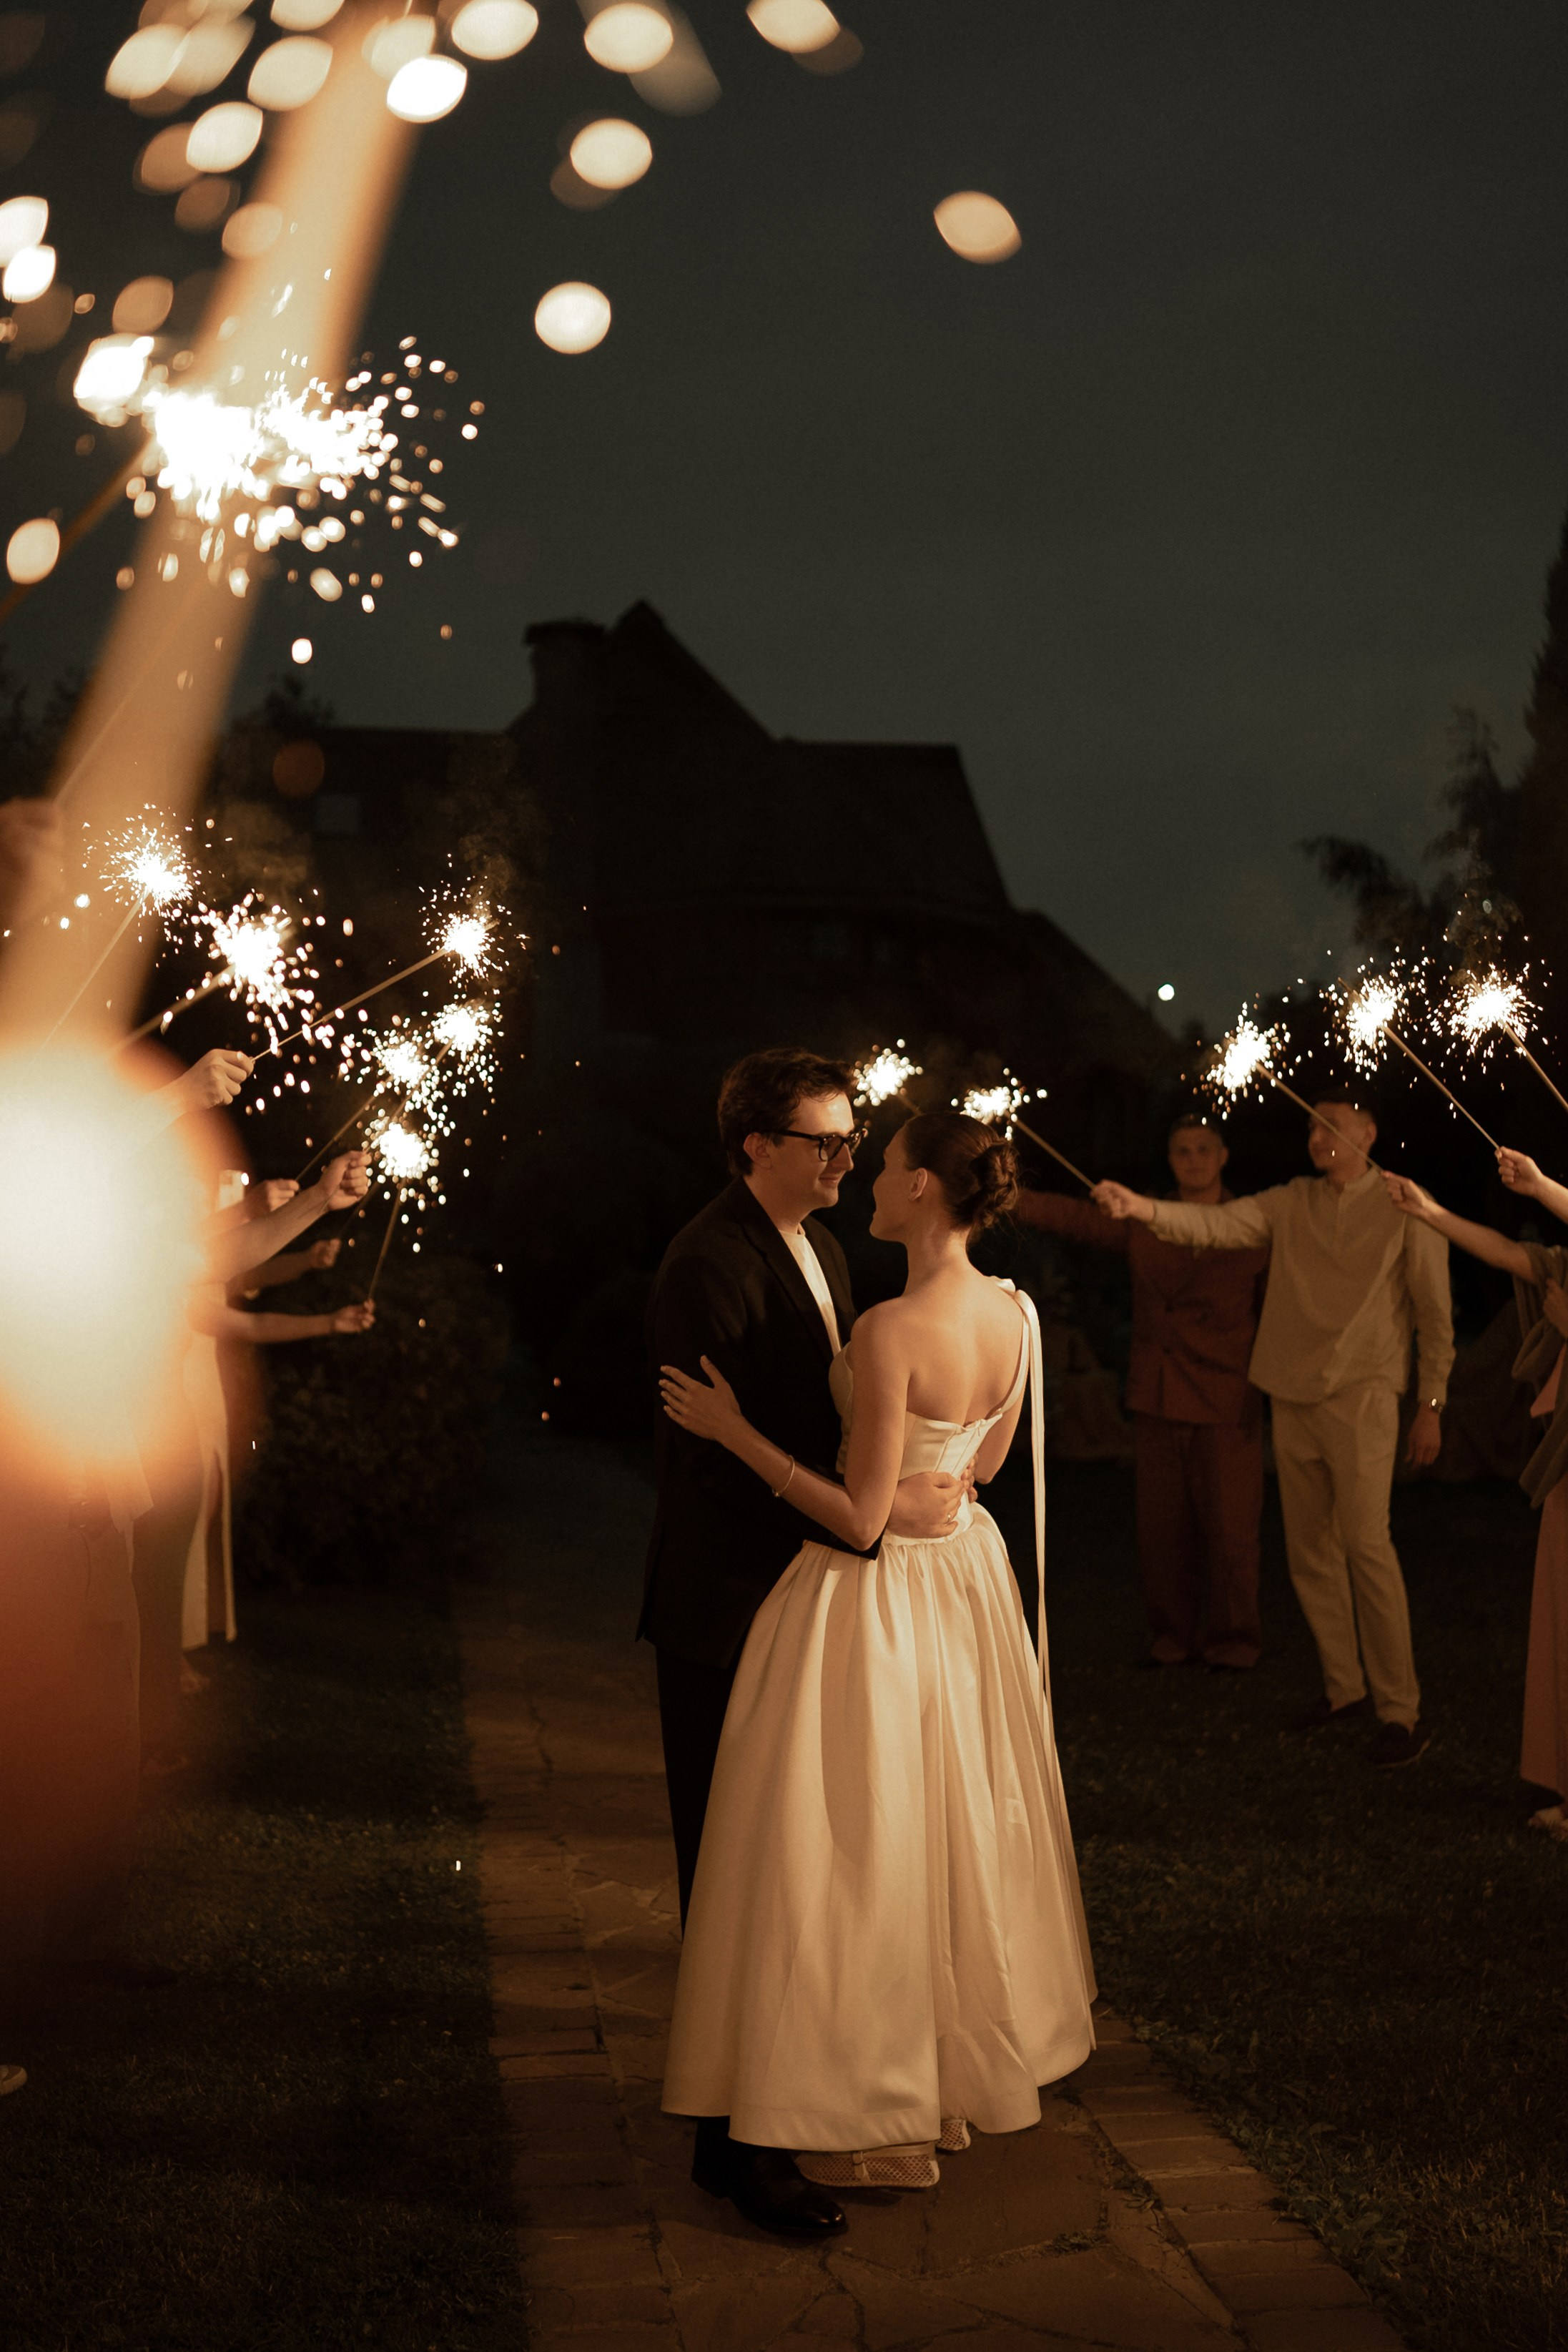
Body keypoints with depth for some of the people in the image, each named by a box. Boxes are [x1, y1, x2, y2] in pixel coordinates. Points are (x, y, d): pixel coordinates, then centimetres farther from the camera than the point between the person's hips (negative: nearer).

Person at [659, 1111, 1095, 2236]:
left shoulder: (891, 1329, -27)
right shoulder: (1016, 1314, -4)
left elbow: (860, 1519, -24)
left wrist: (737, 1432, -19)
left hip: (879, 1597, -8)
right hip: (967, 1580, 8)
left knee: (862, 1852, 7)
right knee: (956, 1830, 21)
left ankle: (884, 2122, 19)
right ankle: (962, 2075, 36)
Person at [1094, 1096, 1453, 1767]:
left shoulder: (1404, 1208, -1)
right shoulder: (1291, 1202, 9)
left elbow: (1435, 1315, 2)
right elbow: (1217, 1224, -3)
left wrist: (1431, 1406, -1)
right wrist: (1144, 1208, -20)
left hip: (1361, 1393, -5)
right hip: (1292, 1396, 5)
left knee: (1365, 1542, -15)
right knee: (1309, 1552, 8)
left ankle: (1401, 1711, -9)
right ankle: (1343, 1688, 22)